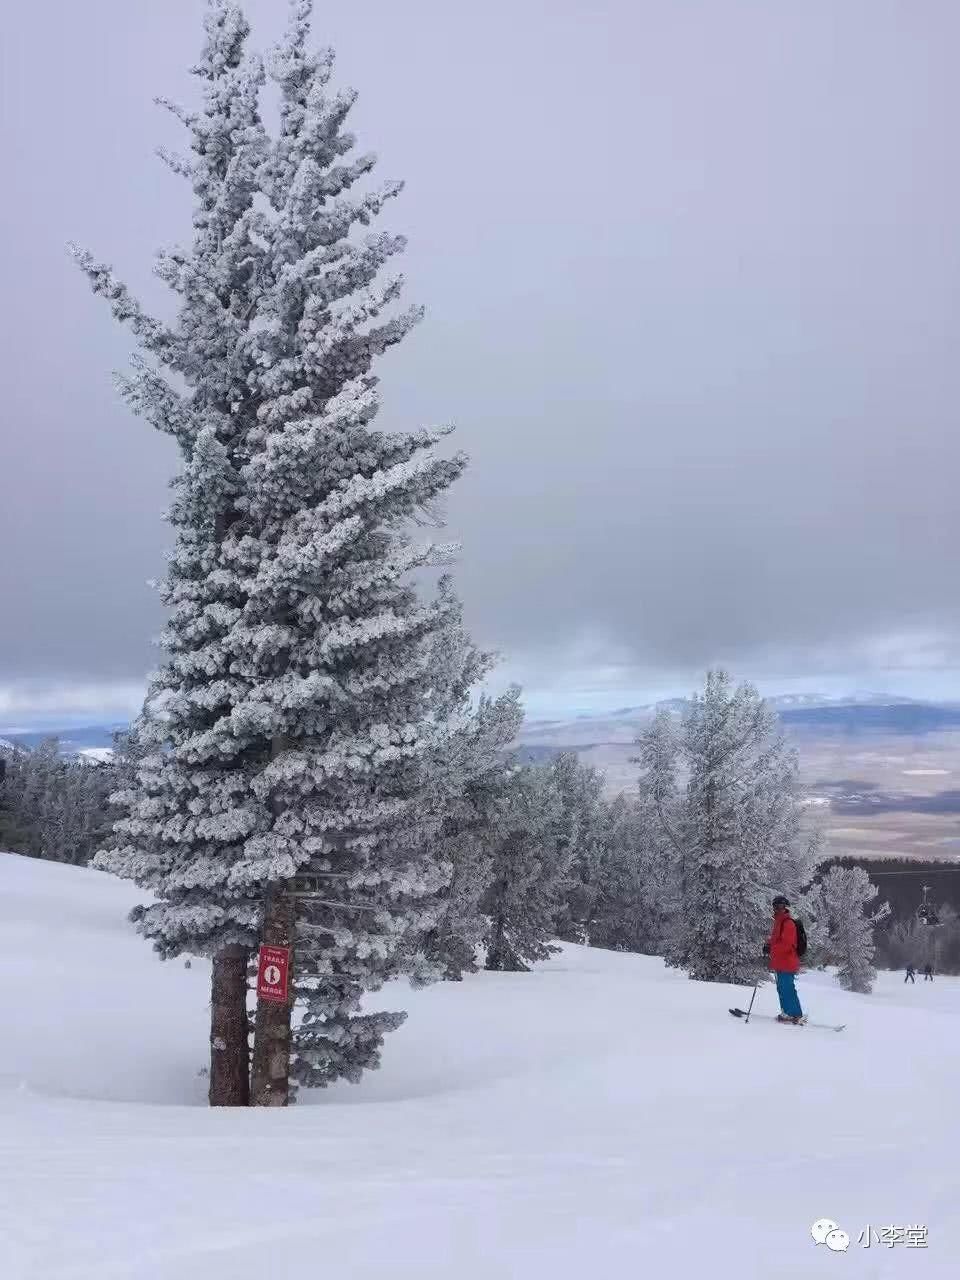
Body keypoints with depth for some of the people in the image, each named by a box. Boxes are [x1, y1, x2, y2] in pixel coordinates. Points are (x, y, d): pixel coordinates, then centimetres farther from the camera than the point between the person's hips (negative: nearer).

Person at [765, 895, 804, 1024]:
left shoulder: (788, 923, -14)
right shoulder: (778, 922, 18)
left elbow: (786, 944, -22)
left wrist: (771, 948, -20)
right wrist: (768, 944, 8)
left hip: (786, 963, -10)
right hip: (780, 964, 10)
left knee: (787, 990, -10)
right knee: (782, 989, 15)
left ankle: (796, 1015, -8)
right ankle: (786, 1012, 21)